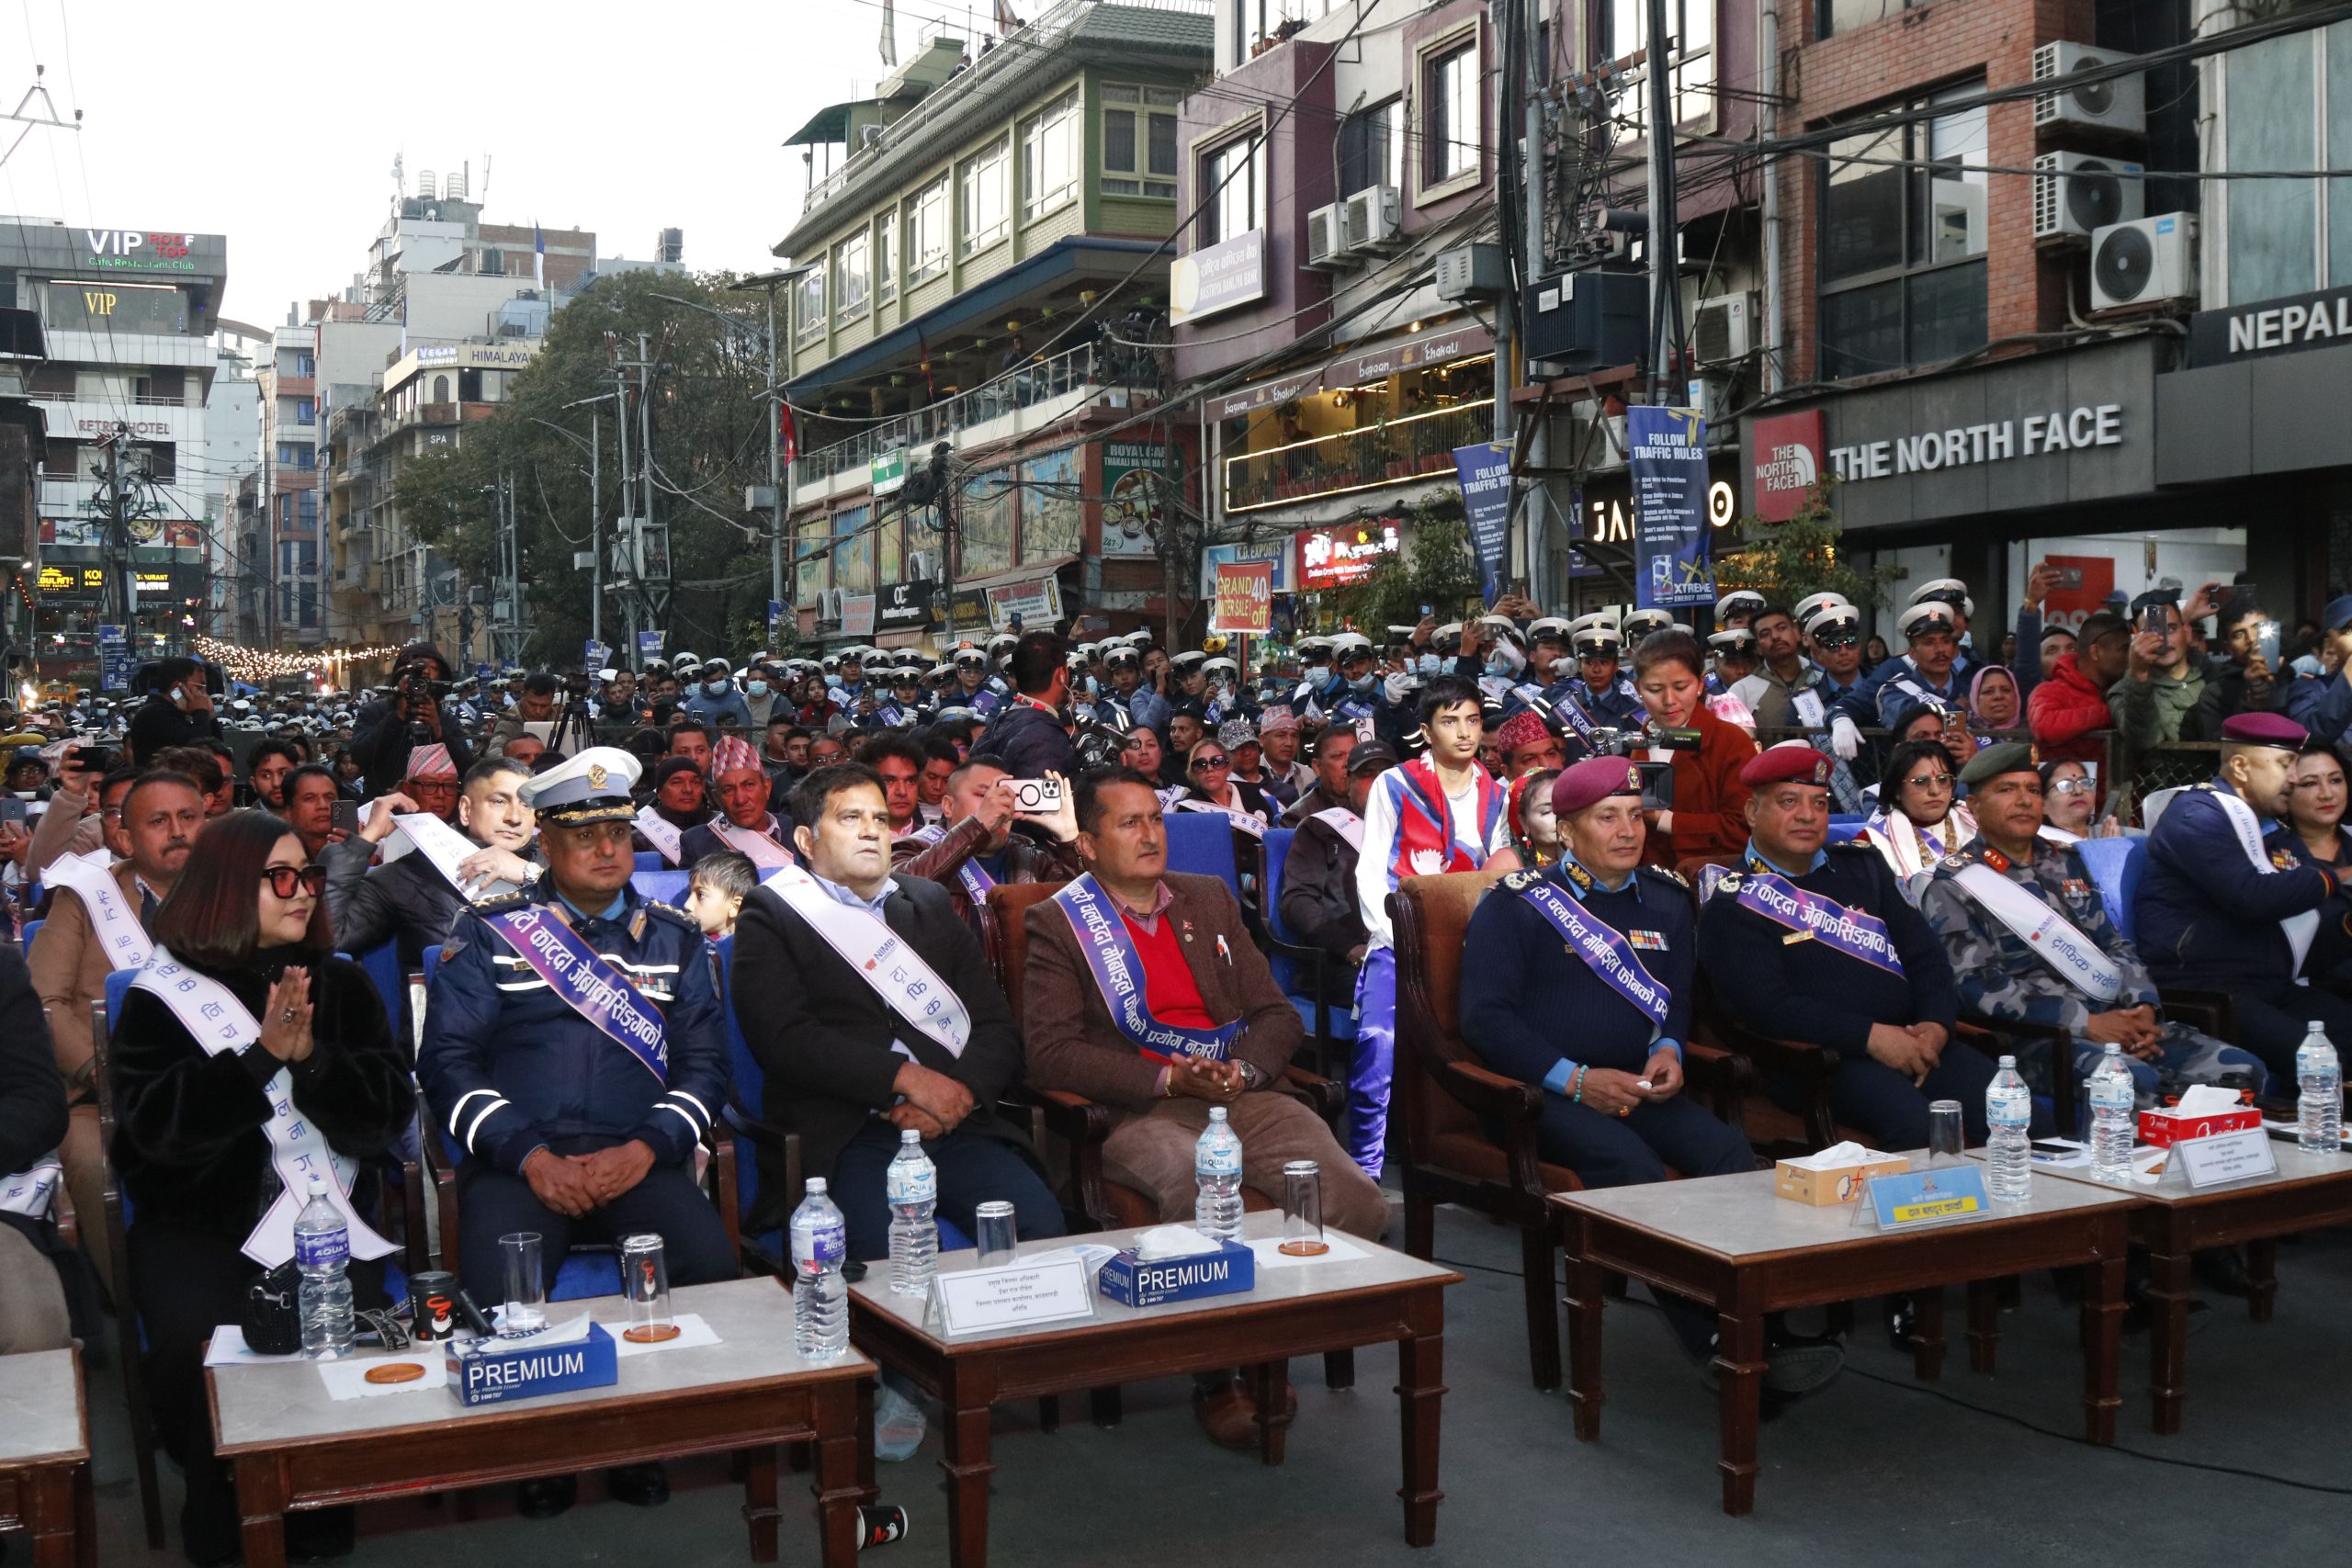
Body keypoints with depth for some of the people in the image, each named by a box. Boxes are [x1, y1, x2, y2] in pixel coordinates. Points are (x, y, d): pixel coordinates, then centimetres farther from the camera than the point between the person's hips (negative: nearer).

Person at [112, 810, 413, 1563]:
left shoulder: (343, 985, 9)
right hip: (198, 1225, -1)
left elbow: (390, 1116, 1)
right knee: (195, 1348, -28)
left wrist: (311, 1057, -16)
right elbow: (154, 1123, -10)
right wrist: (262, 1055, -20)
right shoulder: (162, 996, 3)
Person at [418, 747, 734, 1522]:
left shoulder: (675, 938, 16)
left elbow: (704, 1064, 10)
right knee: (497, 1288, -30)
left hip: (638, 1160, 2)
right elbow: (447, 1061, 2)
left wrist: (644, 1149, -8)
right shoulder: (490, 933, 10)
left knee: (710, 1265, -27)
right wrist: (530, 1157, -11)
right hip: (520, 1160, -1)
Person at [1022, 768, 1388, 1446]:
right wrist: (1169, 1080, -15)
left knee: (1360, 1204, -22)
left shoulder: (1210, 899, 21)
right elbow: (1050, 1054, -6)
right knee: (1199, 1191, -37)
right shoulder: (1057, 923, 6)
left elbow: (1278, 1014, 18)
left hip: (1242, 1096, 4)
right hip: (1137, 1113, -4)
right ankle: (1214, 1376, -14)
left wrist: (1242, 1069, -5)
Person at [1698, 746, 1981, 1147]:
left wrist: (1937, 1024, -4)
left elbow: (1926, 954, 16)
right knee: (1916, 1124, -32)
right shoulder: (1732, 903, 0)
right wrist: (1869, 1036, -17)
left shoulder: (1862, 866, 19)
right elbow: (1762, 1005, -11)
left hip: (1914, 1040, 6)